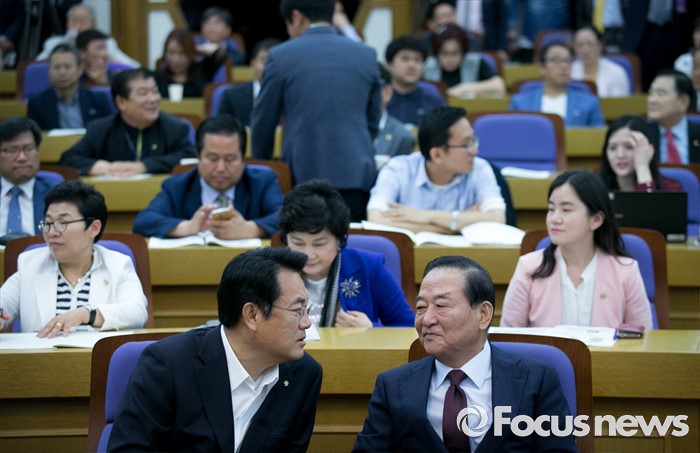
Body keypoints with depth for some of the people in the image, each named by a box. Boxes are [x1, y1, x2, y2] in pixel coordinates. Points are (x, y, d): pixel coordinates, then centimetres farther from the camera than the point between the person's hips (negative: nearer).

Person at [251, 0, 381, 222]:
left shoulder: (281, 56, 1)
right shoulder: (366, 55, 8)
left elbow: (263, 123, 9)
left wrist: (262, 166, 25)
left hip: (303, 173, -2)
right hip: (357, 174, 2)